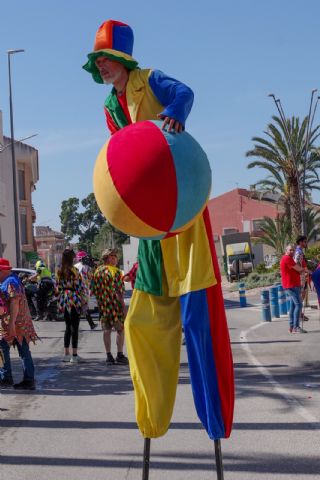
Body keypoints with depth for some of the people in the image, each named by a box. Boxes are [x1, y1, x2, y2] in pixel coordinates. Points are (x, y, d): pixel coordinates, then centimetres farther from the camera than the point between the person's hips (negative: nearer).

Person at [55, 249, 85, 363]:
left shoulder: (59, 271, 6)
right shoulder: (74, 271, -12)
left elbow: (57, 287, 10)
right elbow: (79, 286, -12)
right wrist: (83, 299, -3)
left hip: (64, 302, 6)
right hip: (74, 300, -6)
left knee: (68, 327, 15)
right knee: (74, 328, -2)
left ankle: (66, 354, 17)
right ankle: (74, 355, -2)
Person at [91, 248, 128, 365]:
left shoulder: (97, 271, 8)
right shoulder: (115, 271, -11)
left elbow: (94, 290, 11)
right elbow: (119, 291, -16)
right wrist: (123, 305, -13)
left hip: (102, 305, 6)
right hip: (115, 304, -6)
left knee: (106, 330, 9)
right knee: (120, 329, 5)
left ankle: (108, 356, 10)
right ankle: (119, 355, 4)